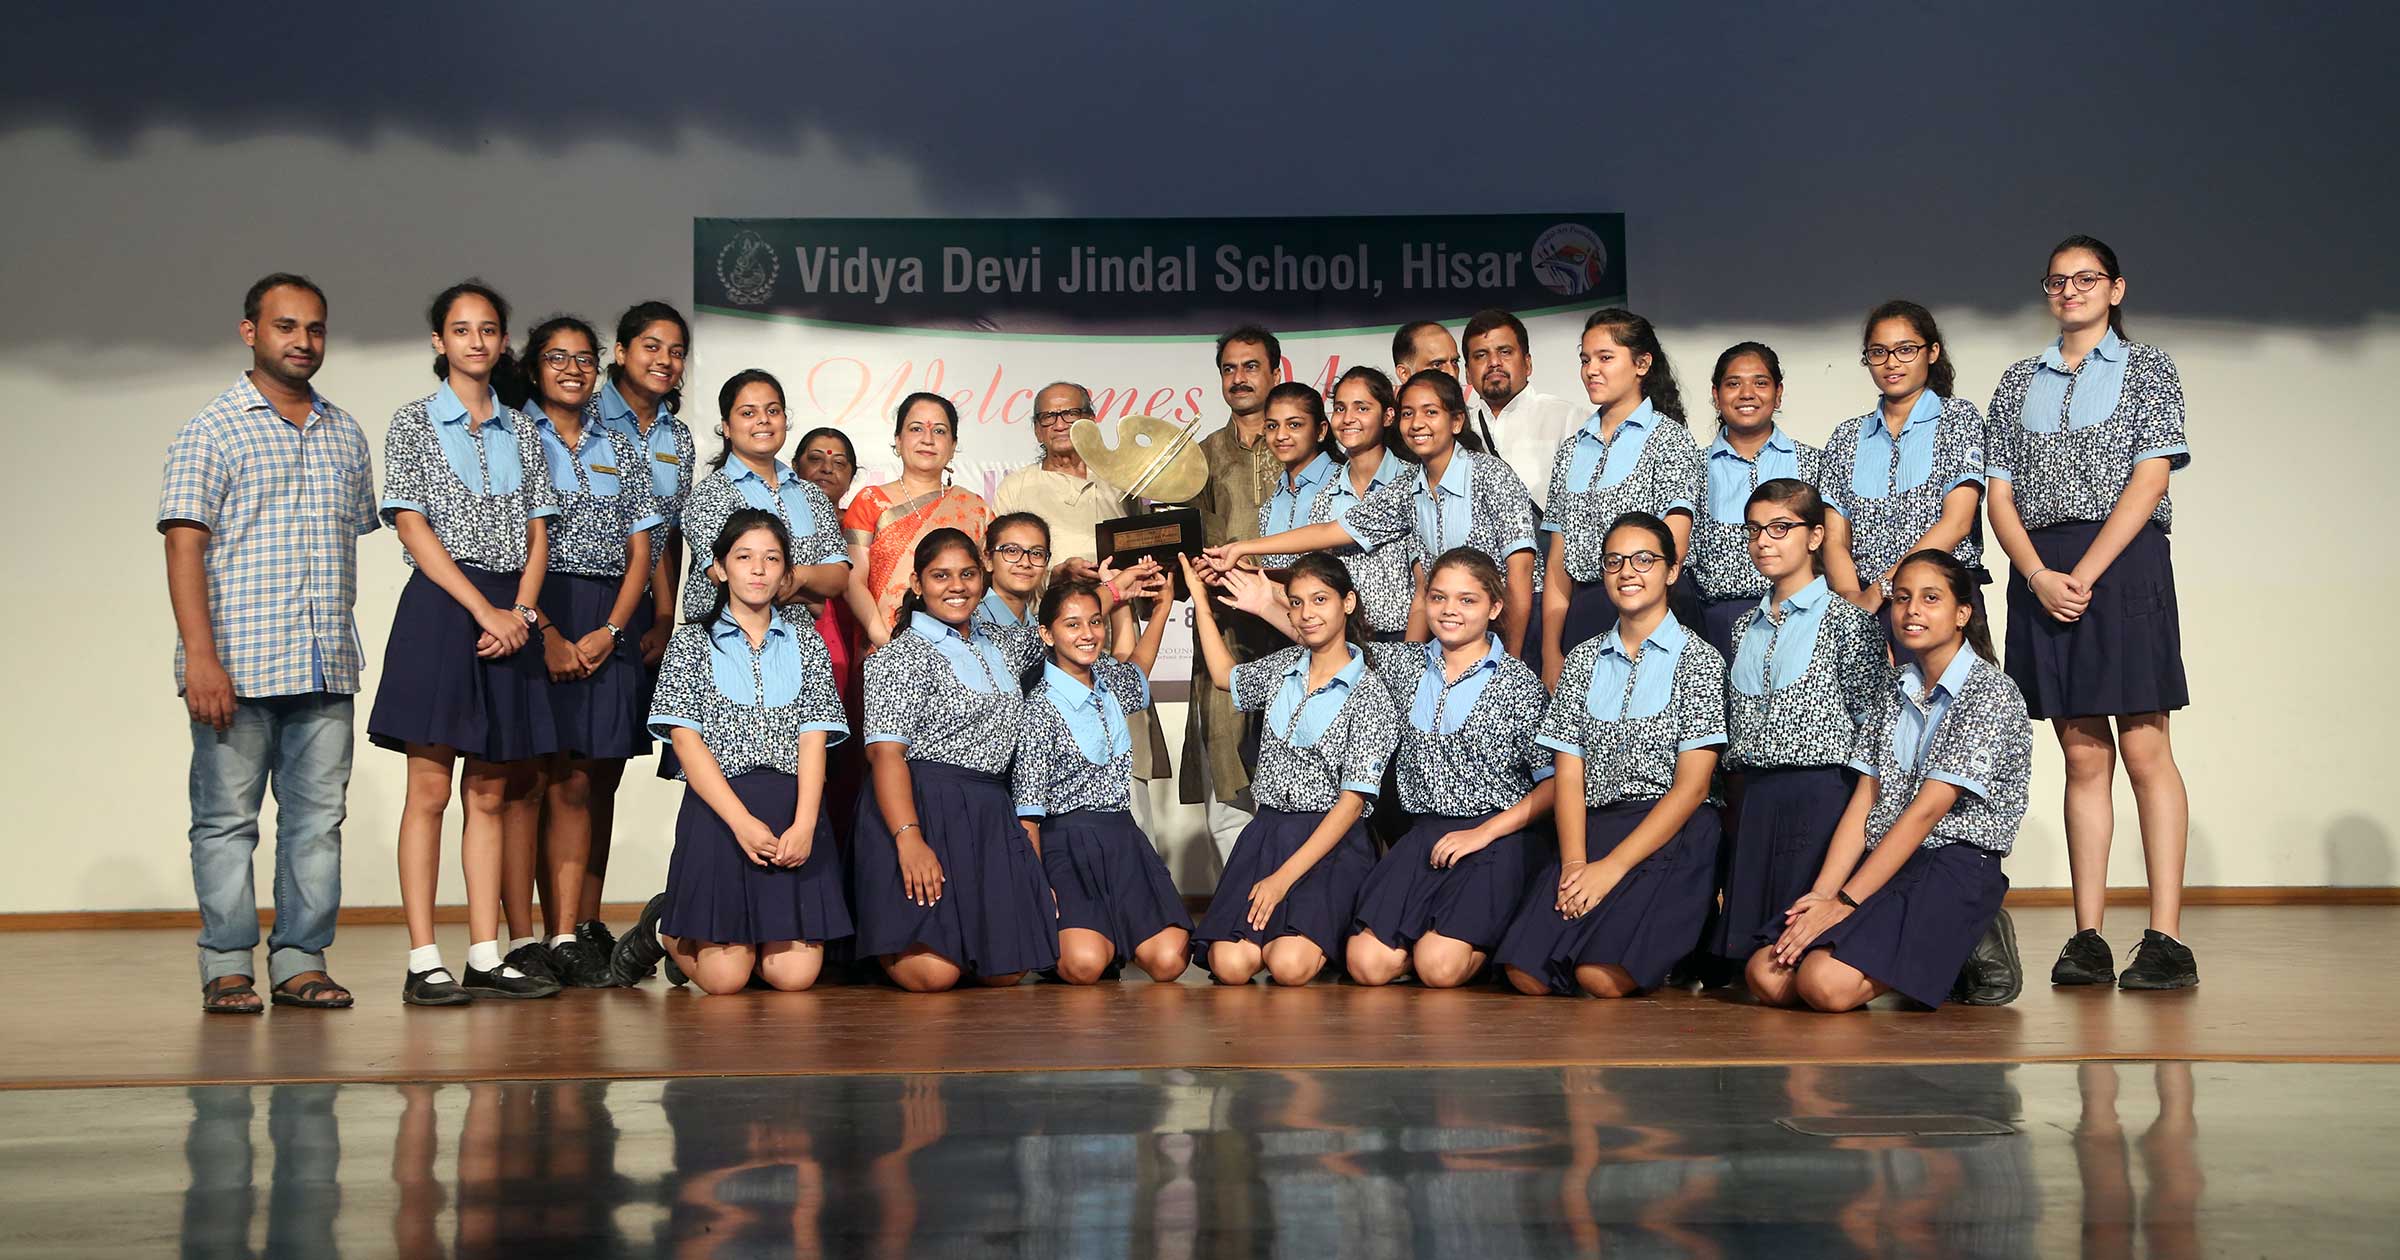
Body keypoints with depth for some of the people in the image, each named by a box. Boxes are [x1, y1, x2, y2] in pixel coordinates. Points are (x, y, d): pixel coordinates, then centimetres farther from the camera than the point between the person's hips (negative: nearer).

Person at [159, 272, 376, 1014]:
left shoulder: (345, 435, 16)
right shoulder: (213, 431, 1)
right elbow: (184, 545, -6)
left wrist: (345, 650, 14)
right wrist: (200, 655, -15)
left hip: (327, 669, 5)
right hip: (236, 666, -4)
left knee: (318, 815, 5)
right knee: (227, 818, 1)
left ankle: (301, 960, 12)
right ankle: (227, 968, 8)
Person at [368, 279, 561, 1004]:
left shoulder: (521, 432, 14)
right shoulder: (413, 425, 2)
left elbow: (537, 536, 11)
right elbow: (414, 530, -6)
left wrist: (520, 612, -6)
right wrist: (485, 610, -14)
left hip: (511, 615, 4)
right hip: (439, 607, -4)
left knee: (491, 790, 5)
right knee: (429, 787, -5)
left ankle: (486, 957, 8)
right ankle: (423, 963, -3)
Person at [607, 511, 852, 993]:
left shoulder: (807, 647, 14)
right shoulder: (692, 643, 7)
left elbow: (813, 740, 4)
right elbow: (687, 740, -4)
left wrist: (804, 825, -13)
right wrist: (743, 821, -16)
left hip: (795, 812, 3)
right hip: (717, 809, -3)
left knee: (794, 974, -7)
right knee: (724, 977, -10)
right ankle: (663, 930, 22)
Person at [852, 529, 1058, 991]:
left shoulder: (992, 651, 19)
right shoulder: (902, 656, -4)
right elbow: (885, 751, -15)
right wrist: (908, 837, -26)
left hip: (992, 815, 7)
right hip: (922, 810, -7)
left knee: (1007, 969, -5)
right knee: (931, 972, -17)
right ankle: (877, 943, 12)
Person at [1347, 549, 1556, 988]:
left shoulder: (1519, 684, -3)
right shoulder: (1405, 665, 10)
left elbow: (1556, 781, -5)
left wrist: (1484, 833, -12)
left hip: (1496, 836, -4)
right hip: (1422, 834, 4)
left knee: (1439, 968, -22)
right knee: (1368, 964, -13)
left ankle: (1486, 941, 10)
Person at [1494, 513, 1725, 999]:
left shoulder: (1698, 659, 1)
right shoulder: (1584, 660, 15)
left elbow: (1692, 785, -7)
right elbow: (1569, 774, 7)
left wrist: (1613, 867, -15)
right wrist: (1574, 863, -11)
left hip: (1671, 836, -4)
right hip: (1591, 831, 4)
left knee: (1602, 976, -23)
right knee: (1527, 974, -15)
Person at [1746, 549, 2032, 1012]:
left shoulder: (1992, 692, -7)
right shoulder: (1896, 694, 17)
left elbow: (1927, 809, -14)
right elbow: (1864, 803, 9)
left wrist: (1846, 901, -19)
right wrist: (1822, 893, -8)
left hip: (1956, 867, -7)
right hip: (1881, 861, 7)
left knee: (1828, 983, -28)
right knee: (1767, 977, -15)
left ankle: (1961, 951, -2)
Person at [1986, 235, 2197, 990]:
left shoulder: (2147, 370, 6)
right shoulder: (2018, 383, 16)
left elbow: (2150, 478, -5)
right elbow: (2000, 491, 9)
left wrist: (2084, 574, -14)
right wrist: (2039, 575, -8)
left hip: (2122, 563, -3)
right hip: (2041, 574, 3)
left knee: (2144, 749, -7)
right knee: (2083, 755, 4)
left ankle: (2166, 940, -7)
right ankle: (2088, 939, 4)